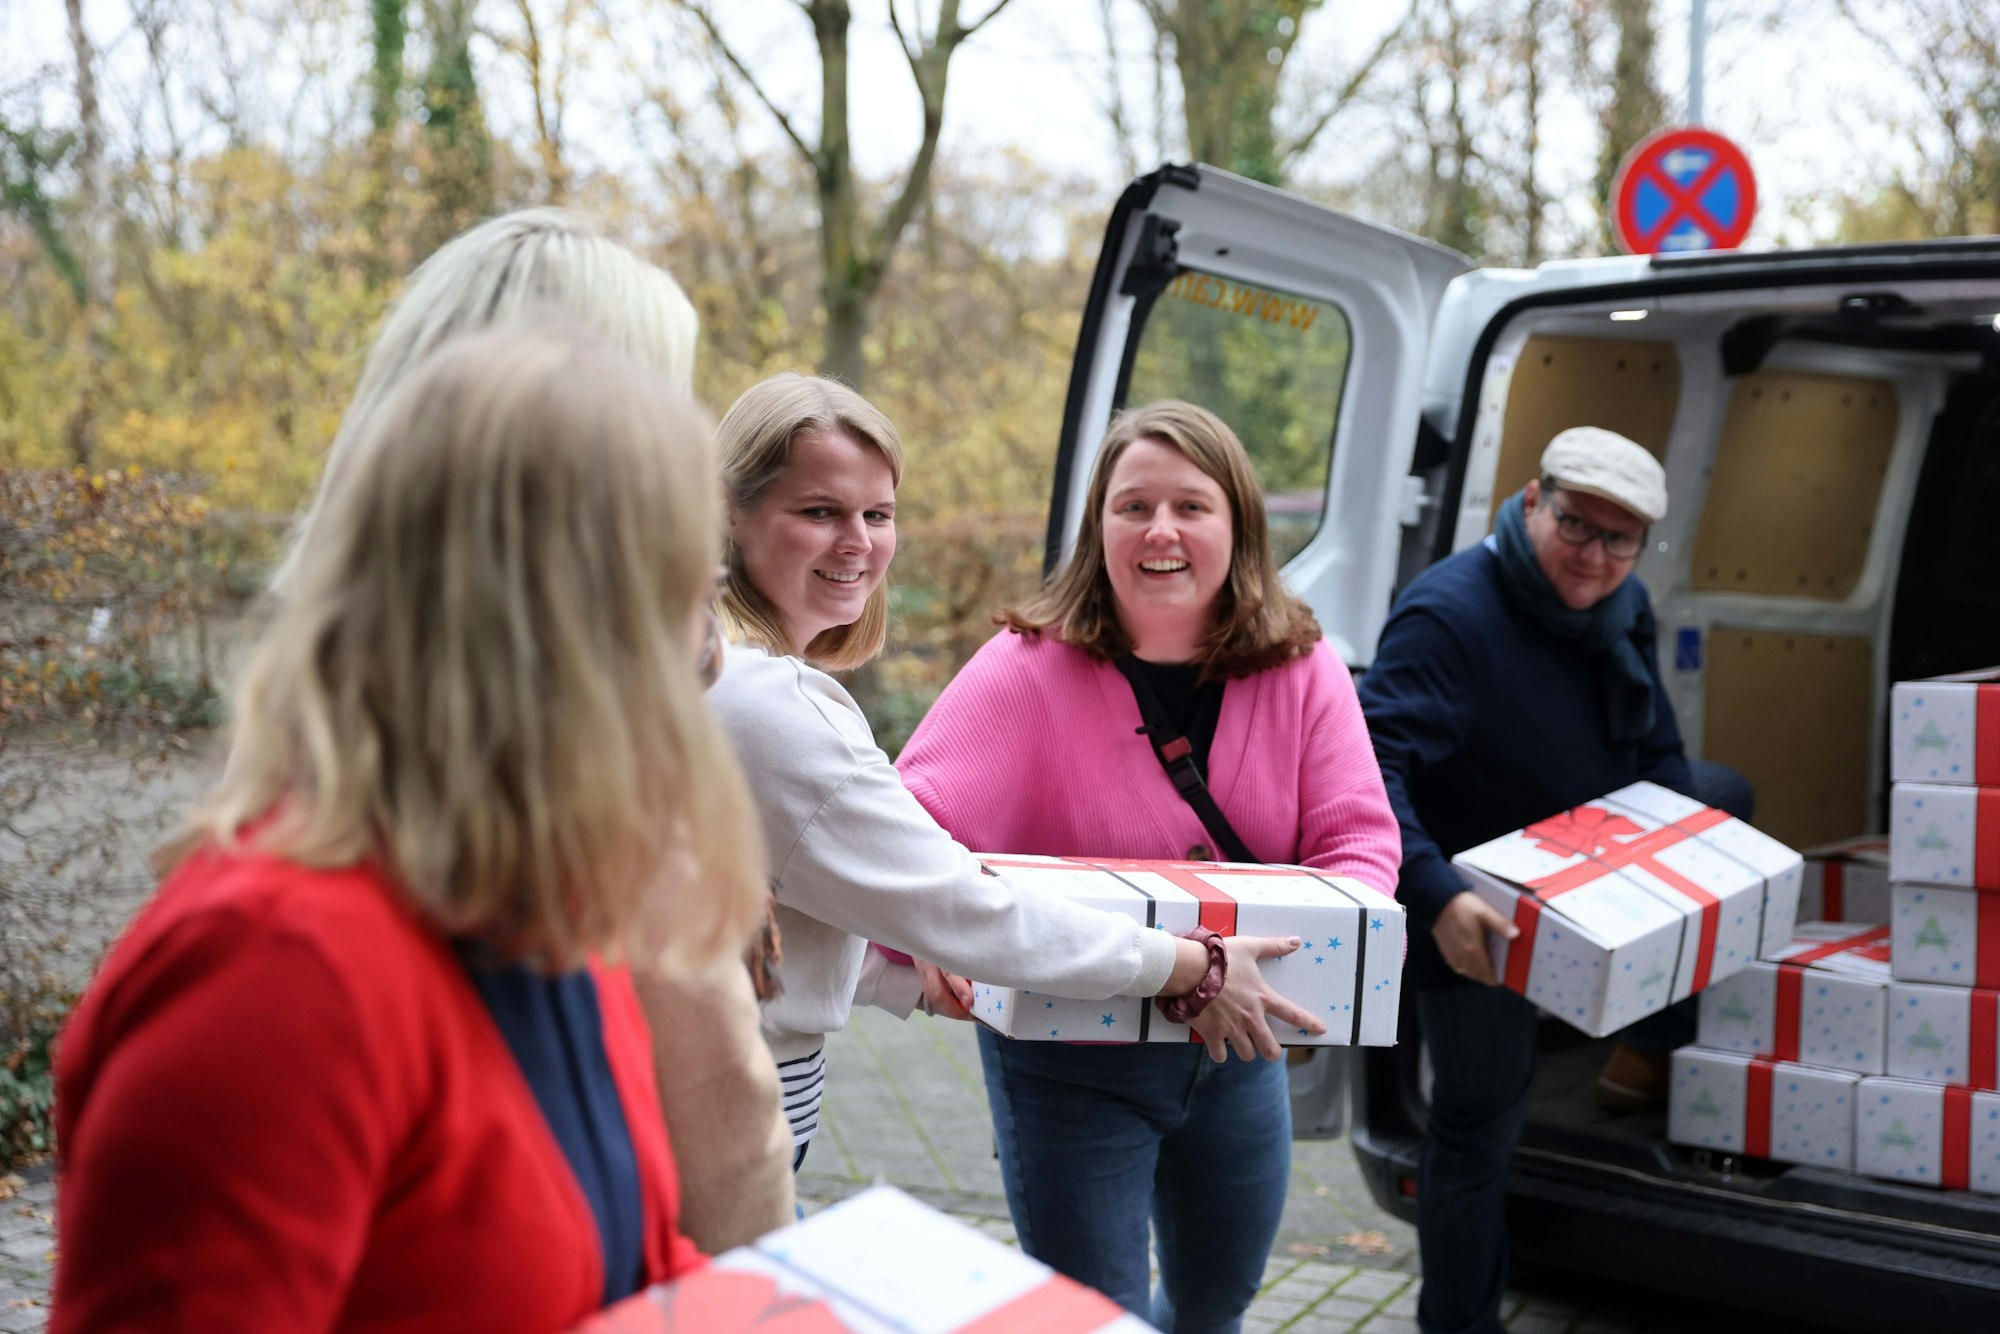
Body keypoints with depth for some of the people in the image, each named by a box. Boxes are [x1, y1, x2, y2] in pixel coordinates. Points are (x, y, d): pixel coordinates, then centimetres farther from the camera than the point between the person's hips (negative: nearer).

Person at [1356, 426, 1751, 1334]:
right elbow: (1369, 767, -39)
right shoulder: (1449, 613, -29)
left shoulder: (1622, 611, -3)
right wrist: (1437, 898, -47)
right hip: (1475, 918, -7)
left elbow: (1656, 760, 7)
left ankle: (1650, 1054, 17)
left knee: (1722, 794, 12)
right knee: (1481, 1127, 0)